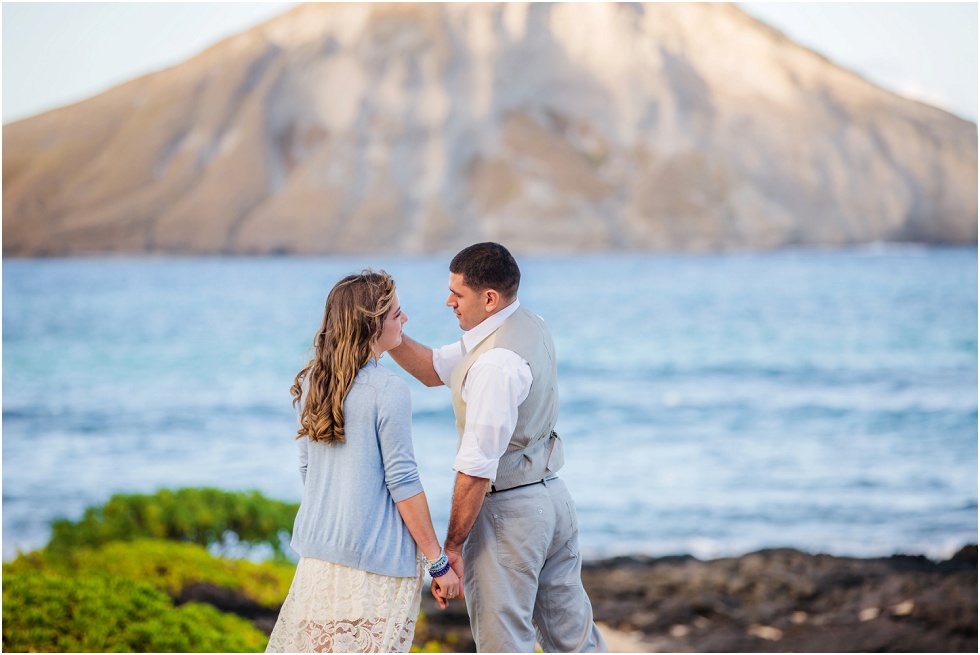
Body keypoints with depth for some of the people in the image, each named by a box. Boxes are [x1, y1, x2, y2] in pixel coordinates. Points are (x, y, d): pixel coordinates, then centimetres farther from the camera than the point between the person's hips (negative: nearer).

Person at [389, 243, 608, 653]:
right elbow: (435, 370, 12)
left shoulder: (497, 362, -25)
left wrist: (452, 545, -19)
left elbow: (478, 467, -25)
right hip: (552, 496, 10)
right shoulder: (529, 327, 5)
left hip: (508, 509, -9)